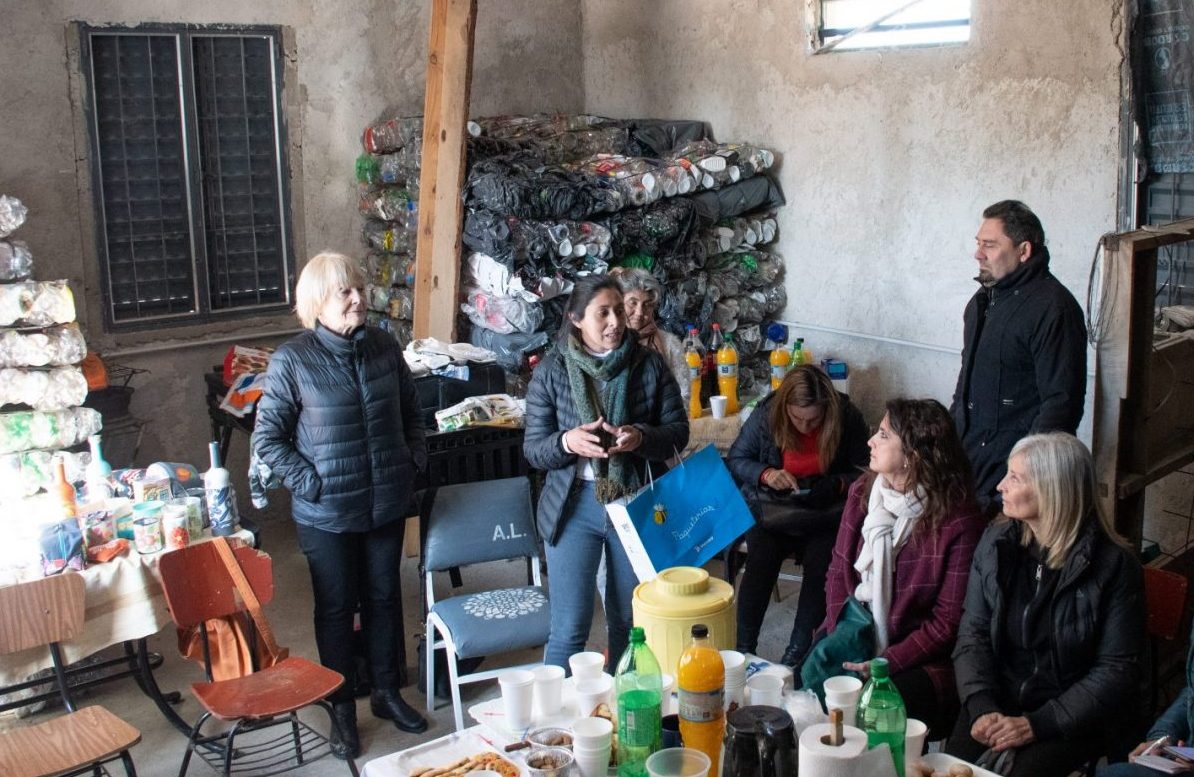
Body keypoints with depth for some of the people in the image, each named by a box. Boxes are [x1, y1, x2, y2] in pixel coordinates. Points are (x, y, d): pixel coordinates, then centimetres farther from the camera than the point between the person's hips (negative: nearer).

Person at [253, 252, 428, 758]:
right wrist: (310, 483, -14)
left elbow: (410, 414, 13)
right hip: (327, 513, -4)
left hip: (387, 505, 4)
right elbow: (267, 437, -8)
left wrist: (414, 463, 4)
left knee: (384, 597, 17)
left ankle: (387, 692, 35)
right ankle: (343, 707, 27)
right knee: (336, 607, 11)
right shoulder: (291, 361, -13)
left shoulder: (385, 349, 0)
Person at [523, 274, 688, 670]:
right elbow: (533, 450, -3)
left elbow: (678, 431, 0)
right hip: (575, 505, -1)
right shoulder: (551, 371, -3)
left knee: (631, 622, 15)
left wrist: (641, 437, -21)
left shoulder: (650, 365, 0)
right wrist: (567, 442, -25)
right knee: (569, 628, 0)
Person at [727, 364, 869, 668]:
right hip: (771, 508, 1)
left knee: (820, 566, -28)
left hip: (825, 512, 0)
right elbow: (735, 459, 2)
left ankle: (797, 652, -15)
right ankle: (743, 648, -16)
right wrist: (765, 473, -17)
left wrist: (837, 484, -21)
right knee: (760, 562, -26)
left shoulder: (847, 418, -9)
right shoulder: (766, 415, -8)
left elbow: (864, 471, -1)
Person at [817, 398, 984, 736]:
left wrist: (886, 663, -19)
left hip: (921, 657, -5)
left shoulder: (959, 520, -15)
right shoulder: (862, 492, 2)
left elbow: (949, 620, -12)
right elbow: (839, 571, 5)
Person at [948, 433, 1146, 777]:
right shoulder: (995, 542, 2)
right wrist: (982, 707, -14)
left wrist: (1036, 725, -18)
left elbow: (1116, 670, -10)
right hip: (1000, 701, 3)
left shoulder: (1113, 565, -9)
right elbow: (972, 634, 2)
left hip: (1075, 719, -3)